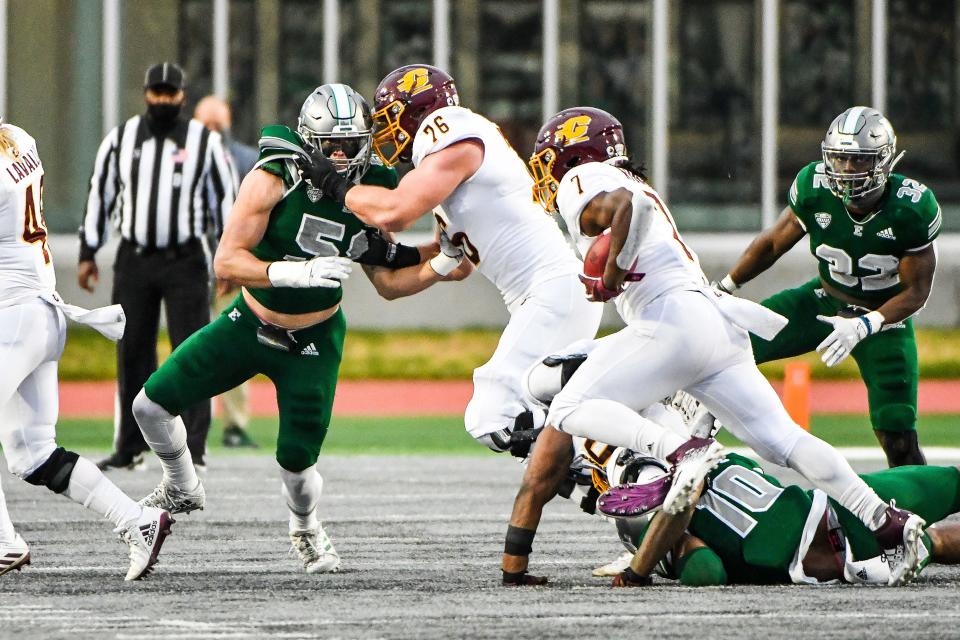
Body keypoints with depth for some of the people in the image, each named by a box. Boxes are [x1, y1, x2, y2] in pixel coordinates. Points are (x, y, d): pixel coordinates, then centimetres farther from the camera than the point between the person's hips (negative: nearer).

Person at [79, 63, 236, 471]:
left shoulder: (205, 142, 1)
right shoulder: (121, 139, 6)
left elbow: (224, 200, 4)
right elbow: (99, 194, 11)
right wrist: (87, 253, 9)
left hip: (186, 261, -2)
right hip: (133, 260, 2)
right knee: (132, 355, 5)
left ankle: (194, 448, -4)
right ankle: (129, 448, 12)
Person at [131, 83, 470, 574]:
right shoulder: (275, 179, -23)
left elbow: (388, 282, -1)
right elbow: (227, 263, -29)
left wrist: (438, 267, -18)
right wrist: (299, 273, -41)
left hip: (312, 341, 0)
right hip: (249, 323, 0)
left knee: (297, 459, -7)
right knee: (152, 405, -3)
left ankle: (306, 528, 29)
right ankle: (182, 490, 29)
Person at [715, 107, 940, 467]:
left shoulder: (911, 209, -26)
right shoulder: (816, 191, -19)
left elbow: (916, 292, -18)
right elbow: (773, 244, 0)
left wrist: (863, 326, -31)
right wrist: (723, 289, 7)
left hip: (884, 316, -3)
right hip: (825, 300, 3)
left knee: (898, 438, -13)